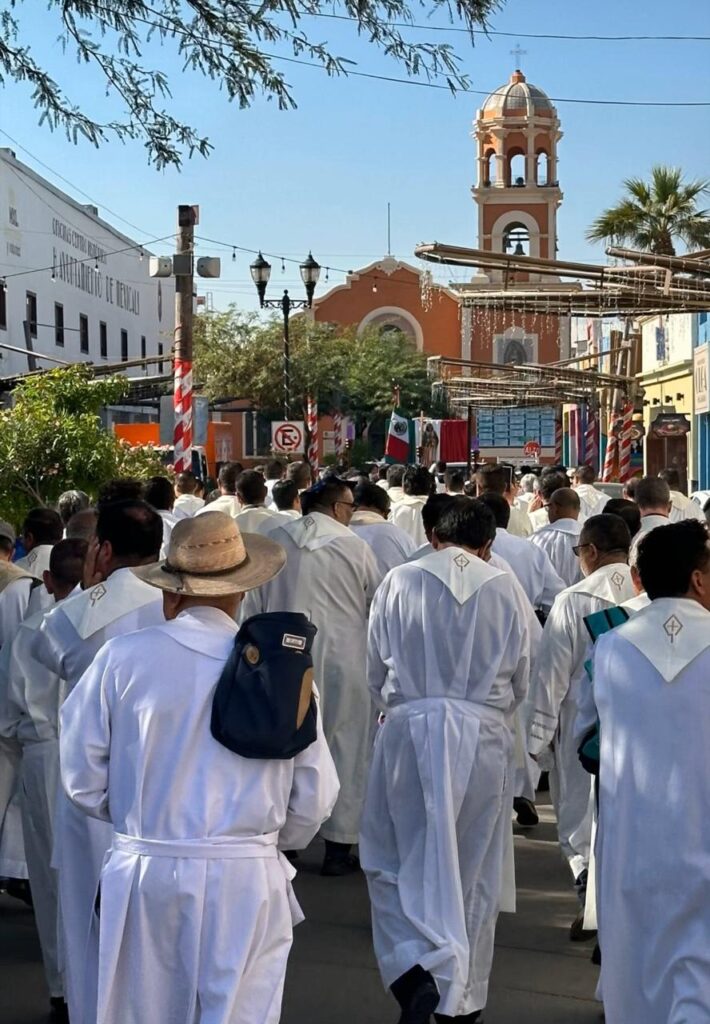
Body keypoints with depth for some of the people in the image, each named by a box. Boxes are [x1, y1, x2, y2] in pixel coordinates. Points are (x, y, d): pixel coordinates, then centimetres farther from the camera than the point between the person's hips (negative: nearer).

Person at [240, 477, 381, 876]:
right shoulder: (354, 546, -8)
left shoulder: (275, 541, -1)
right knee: (347, 749, 7)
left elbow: (252, 604, 3)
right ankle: (339, 846, 12)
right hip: (343, 661, -3)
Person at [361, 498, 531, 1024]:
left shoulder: (400, 581, -3)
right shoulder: (503, 588, -1)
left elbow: (376, 670, 3)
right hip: (485, 737, 1)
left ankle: (416, 969, -12)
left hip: (411, 730, -1)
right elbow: (521, 677, 6)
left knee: (392, 862, 10)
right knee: (474, 872, 13)